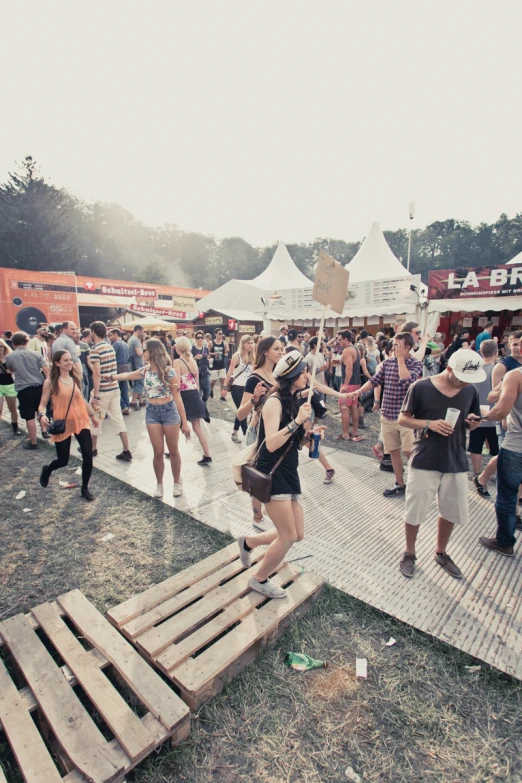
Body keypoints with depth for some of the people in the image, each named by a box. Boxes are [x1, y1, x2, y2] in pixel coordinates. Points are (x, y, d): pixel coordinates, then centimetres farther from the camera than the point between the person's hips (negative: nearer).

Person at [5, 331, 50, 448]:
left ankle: (33, 442, 16)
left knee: (30, 417, 5)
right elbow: (46, 371, -6)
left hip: (24, 389, -2)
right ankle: (44, 431, 25)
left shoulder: (9, 356, -1)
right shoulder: (36, 354, 2)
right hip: (39, 386, 3)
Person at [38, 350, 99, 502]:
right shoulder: (51, 382, -8)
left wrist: (92, 415, 22)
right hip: (62, 425, -3)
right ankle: (47, 470, 45)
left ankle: (85, 489, 15)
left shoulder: (75, 378, 5)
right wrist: (42, 415, -28)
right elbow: (43, 404, -7)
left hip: (81, 422, 3)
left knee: (88, 455, -5)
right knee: (63, 460, 6)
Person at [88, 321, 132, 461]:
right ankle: (126, 452, 8)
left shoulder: (95, 349, -14)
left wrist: (95, 396, -19)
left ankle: (92, 449, 30)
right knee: (118, 419, 8)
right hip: (115, 388, 7)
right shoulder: (110, 346, 9)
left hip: (103, 390, -7)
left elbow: (97, 373, -20)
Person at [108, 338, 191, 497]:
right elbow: (128, 375, 23)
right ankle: (159, 484, 25)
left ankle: (177, 483, 27)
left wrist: (184, 422, -13)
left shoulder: (168, 371, -14)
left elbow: (177, 397, -13)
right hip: (151, 413, 4)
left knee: (173, 451, 9)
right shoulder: (145, 370, 2)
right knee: (158, 452, 6)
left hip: (169, 411, -4)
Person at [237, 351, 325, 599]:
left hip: (289, 474, 9)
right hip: (272, 475, -9)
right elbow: (271, 444, -24)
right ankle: (259, 580, 25)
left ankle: (248, 542, 33)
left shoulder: (292, 401, 10)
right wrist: (296, 421, -29)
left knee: (298, 535, 12)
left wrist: (310, 435, 0)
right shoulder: (275, 401, -15)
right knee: (288, 537, -1)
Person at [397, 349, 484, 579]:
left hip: (456, 462, 4)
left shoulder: (470, 391, 3)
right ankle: (409, 553, 31)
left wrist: (473, 422, -10)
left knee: (452, 512, 16)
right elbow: (402, 419, -6)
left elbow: (471, 423, 14)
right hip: (424, 461, -4)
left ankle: (441, 553, 41)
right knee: (414, 511, 6)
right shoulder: (420, 387, -12)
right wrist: (429, 424, -23)